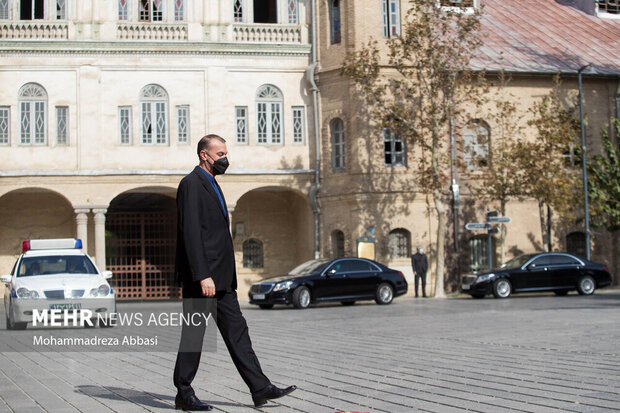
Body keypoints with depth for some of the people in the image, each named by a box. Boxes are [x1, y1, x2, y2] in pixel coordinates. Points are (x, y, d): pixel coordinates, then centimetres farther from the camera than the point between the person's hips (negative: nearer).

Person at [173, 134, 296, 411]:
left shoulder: (212, 184, 20)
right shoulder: (191, 184, -11)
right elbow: (190, 233, -19)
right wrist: (202, 276, -25)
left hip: (220, 277, 9)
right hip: (201, 276, -9)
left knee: (236, 330, 5)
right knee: (193, 334, -1)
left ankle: (260, 388, 5)